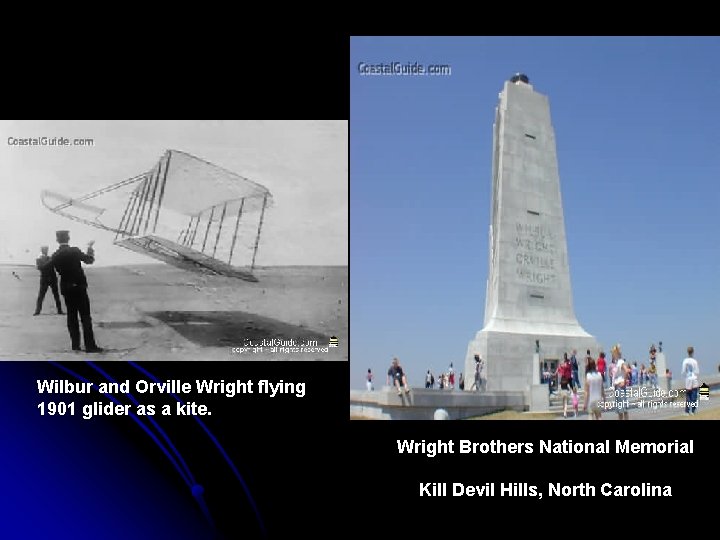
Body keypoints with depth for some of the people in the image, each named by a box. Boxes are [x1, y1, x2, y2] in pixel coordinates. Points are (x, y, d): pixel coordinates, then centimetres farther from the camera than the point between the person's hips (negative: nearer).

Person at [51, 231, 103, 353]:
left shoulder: (55, 256, -2)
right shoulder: (75, 251, -12)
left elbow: (59, 270, 8)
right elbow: (90, 260, -1)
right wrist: (90, 248, 15)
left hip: (66, 289, 4)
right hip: (79, 287, -4)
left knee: (71, 317, 11)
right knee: (85, 317, -1)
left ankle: (75, 344, 12)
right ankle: (90, 345, -3)